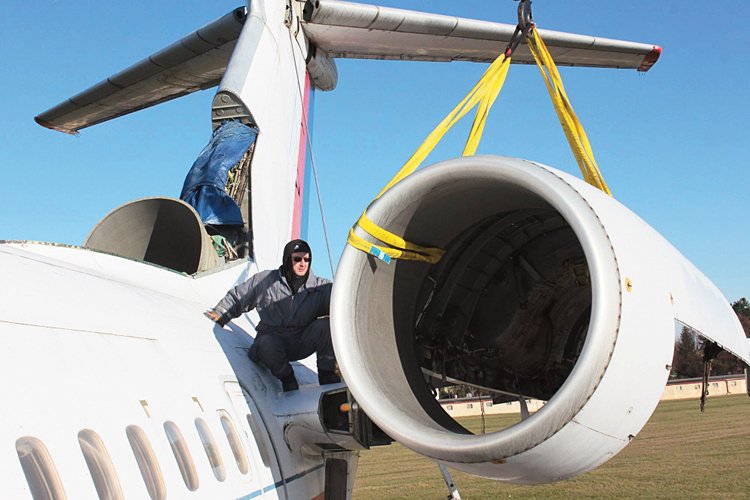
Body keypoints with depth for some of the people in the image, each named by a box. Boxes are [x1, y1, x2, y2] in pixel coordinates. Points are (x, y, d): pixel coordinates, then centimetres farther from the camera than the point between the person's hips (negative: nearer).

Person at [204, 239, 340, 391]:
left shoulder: (320, 287, -1)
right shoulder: (265, 281, -3)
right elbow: (235, 298, 7)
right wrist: (218, 316, -1)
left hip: (302, 343, 1)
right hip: (273, 340, -1)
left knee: (325, 325, -27)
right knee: (266, 344, -38)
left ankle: (327, 375, -12)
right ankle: (287, 378, -8)